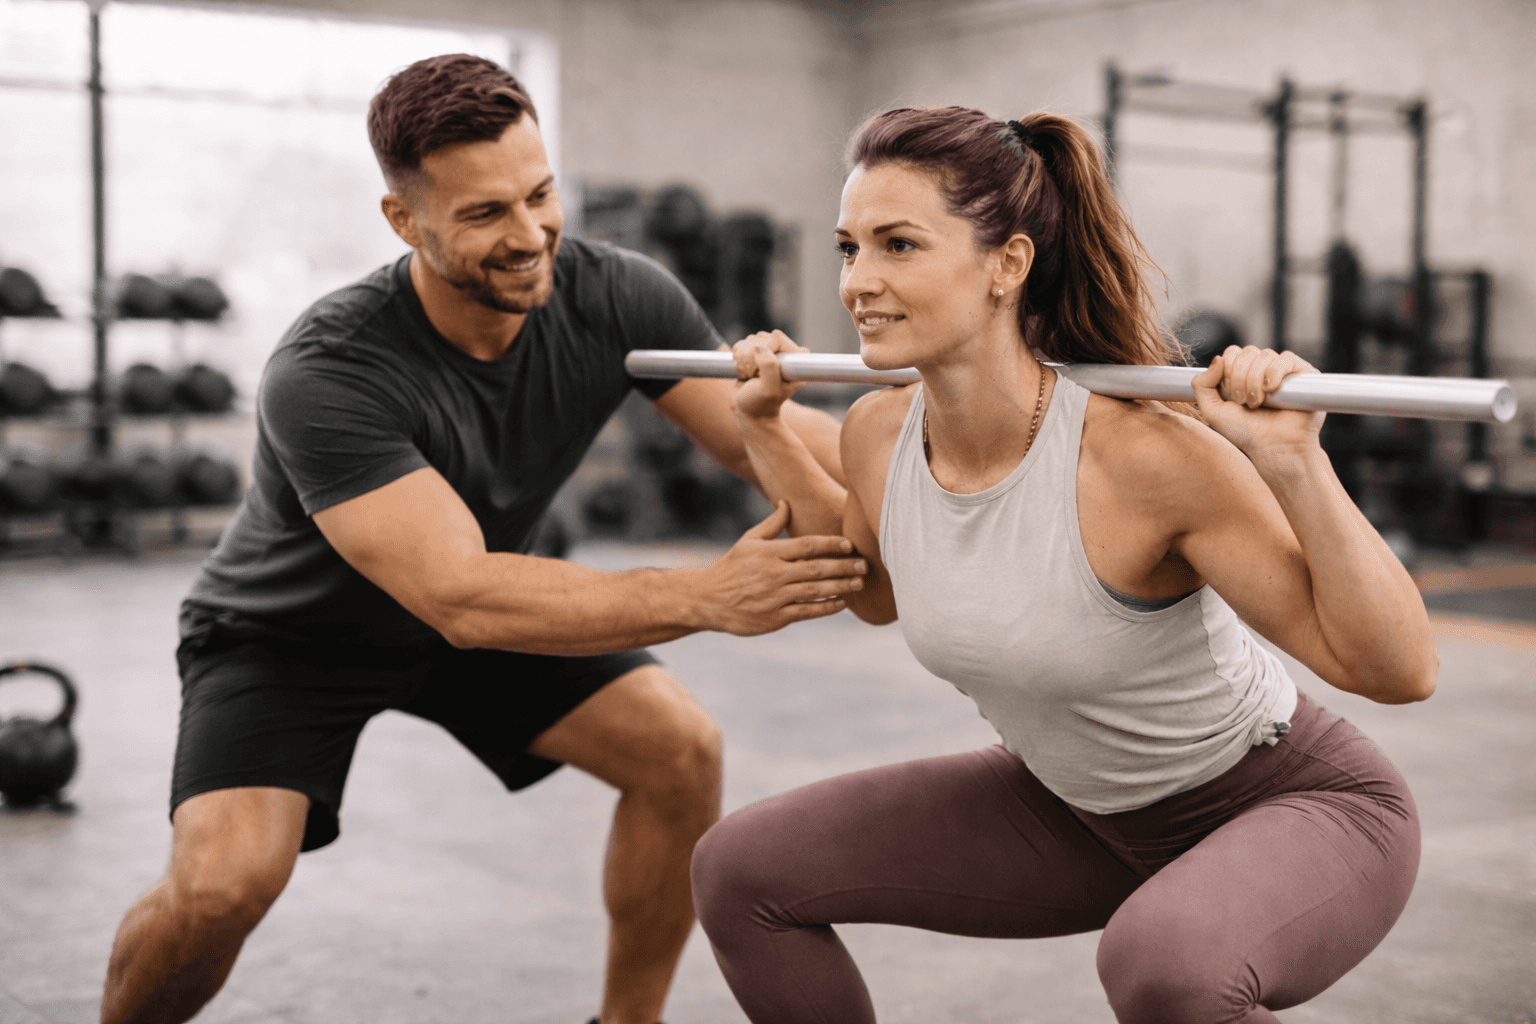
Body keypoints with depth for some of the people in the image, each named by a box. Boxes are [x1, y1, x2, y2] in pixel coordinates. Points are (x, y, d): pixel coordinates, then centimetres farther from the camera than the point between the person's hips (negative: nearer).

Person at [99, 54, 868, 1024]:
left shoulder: (617, 298, -23)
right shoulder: (325, 375, -38)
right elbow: (462, 599, -43)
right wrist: (704, 594, -51)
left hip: (474, 607, 5)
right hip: (295, 631, -4)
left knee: (681, 749, -12)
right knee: (225, 878, -26)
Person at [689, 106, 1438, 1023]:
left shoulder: (1143, 454, -32)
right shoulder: (879, 433, -13)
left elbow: (1400, 669, -28)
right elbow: (877, 590, 12)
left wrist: (1295, 464, -40)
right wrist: (765, 428, 4)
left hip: (1298, 808, -6)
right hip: (1080, 812, 6)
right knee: (740, 872, 2)